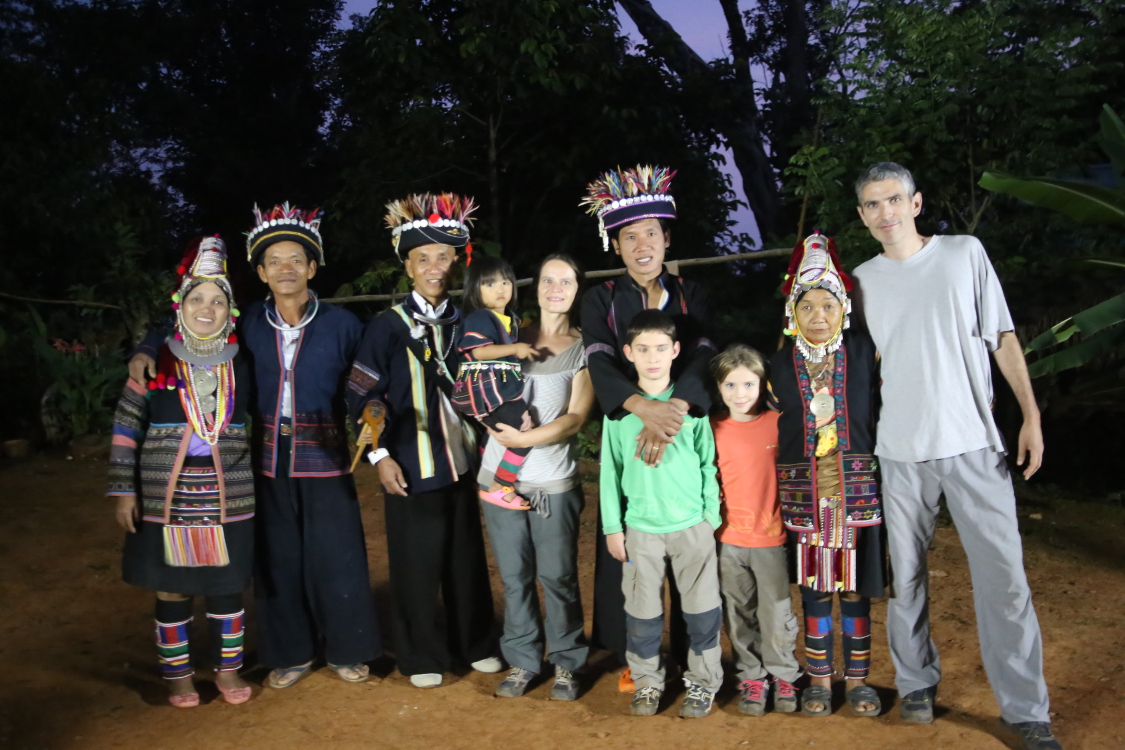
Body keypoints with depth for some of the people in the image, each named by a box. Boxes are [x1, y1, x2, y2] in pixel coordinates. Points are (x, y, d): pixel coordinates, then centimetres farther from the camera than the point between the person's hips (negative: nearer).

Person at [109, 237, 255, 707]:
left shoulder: (241, 364, 4)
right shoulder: (155, 363, -3)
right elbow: (126, 428, -1)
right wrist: (124, 491, -5)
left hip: (229, 499, 2)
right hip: (166, 499, -1)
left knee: (227, 587, 10)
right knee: (171, 590, 9)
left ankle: (228, 670, 27)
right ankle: (178, 676, 25)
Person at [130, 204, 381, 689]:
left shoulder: (341, 324, -5)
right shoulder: (247, 324, 1)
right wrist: (146, 353, -2)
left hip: (324, 459, -2)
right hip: (268, 460, 2)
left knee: (335, 557, 3)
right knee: (278, 559, 10)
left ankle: (345, 650, 22)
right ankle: (290, 653, 27)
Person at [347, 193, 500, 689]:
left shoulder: (464, 322, 7)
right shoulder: (387, 326, -4)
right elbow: (361, 398, -5)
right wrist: (380, 454, -10)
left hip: (462, 460, 3)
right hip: (410, 464, -3)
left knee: (468, 558, 12)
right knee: (417, 565, 5)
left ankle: (477, 645, 28)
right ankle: (422, 657, 21)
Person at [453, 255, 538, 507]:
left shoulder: (511, 319, 15)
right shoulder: (479, 318, -14)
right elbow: (478, 351, -28)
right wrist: (515, 349, -31)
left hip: (503, 390, 10)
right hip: (486, 392, -10)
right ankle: (497, 488, -7)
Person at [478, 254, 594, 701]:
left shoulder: (586, 349, 1)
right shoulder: (511, 337, 9)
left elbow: (576, 417, -8)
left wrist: (525, 439, -17)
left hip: (553, 480, -2)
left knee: (557, 576, 3)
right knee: (514, 576, 9)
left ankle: (566, 663, 20)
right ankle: (521, 660, 24)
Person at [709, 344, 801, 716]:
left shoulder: (777, 422, -4)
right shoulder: (714, 428, -1)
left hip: (772, 536, -1)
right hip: (729, 538, 1)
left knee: (777, 612, 6)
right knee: (741, 615, 12)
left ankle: (783, 675, 26)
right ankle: (751, 676, 28)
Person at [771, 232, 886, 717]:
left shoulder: (864, 351, 1)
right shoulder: (780, 365, 3)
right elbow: (772, 428, 9)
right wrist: (779, 487, 6)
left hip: (857, 486, 0)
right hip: (804, 490, 1)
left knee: (855, 582, 6)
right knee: (813, 583, 7)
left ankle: (858, 678, 21)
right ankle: (818, 678, 21)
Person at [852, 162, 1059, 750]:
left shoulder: (965, 253, 5)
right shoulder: (861, 281, 8)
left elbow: (1002, 337, 5)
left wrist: (1031, 415, -2)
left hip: (973, 442, -1)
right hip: (899, 449, 2)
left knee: (1003, 575, -3)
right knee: (906, 574, 7)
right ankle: (917, 683, 25)